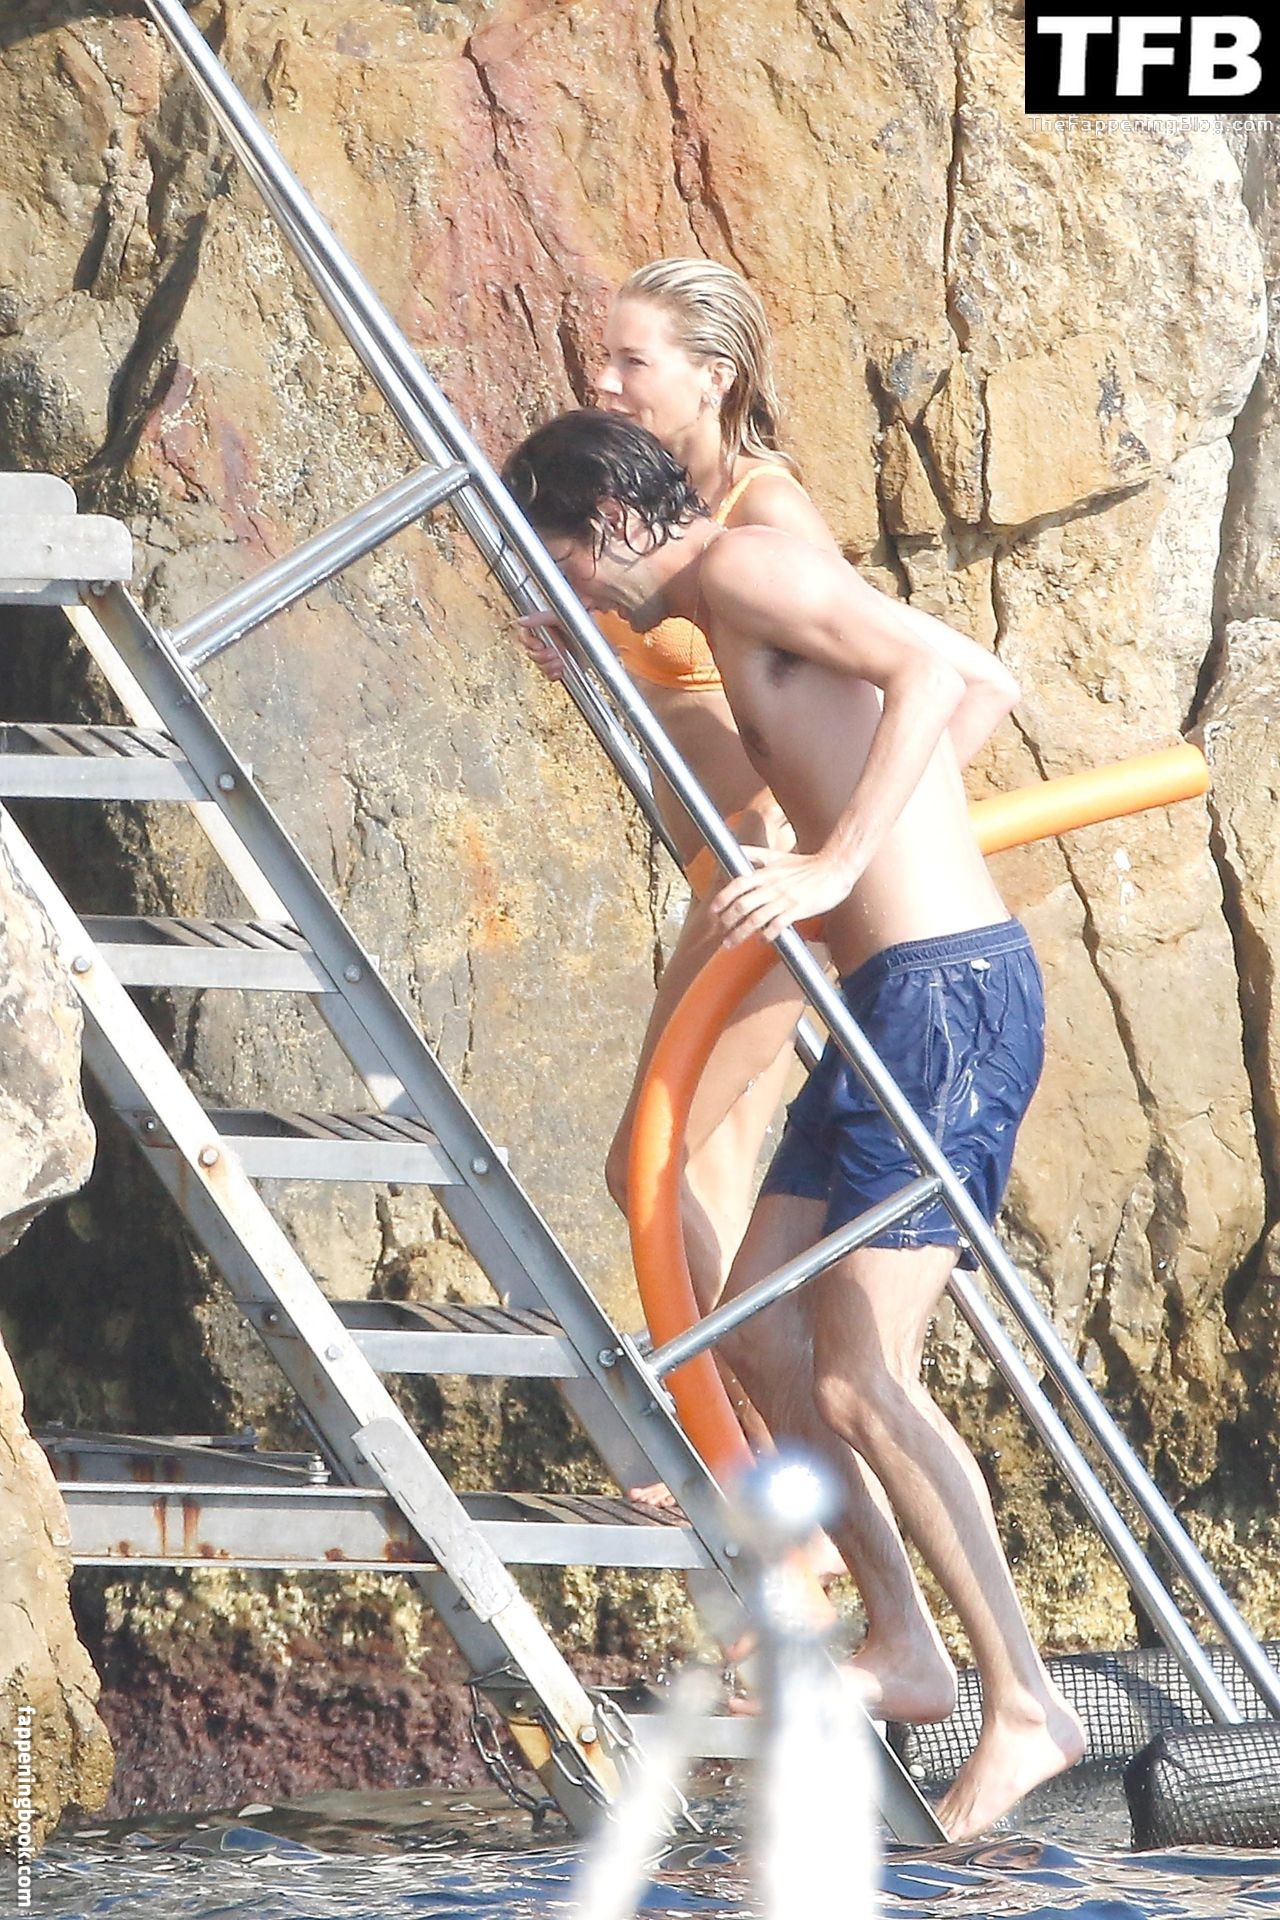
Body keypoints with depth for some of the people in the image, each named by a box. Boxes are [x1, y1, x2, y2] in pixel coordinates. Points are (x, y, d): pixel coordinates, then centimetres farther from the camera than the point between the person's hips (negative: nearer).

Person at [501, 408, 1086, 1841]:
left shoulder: (745, 568, -9)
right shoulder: (749, 613, 20)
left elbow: (934, 665, -25)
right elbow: (981, 692, 32)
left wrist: (837, 862, -29)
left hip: (945, 988, -11)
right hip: (889, 996, 11)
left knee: (861, 1380, -12)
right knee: (758, 1331, 14)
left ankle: (1025, 1707, -7)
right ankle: (903, 1649, 20)